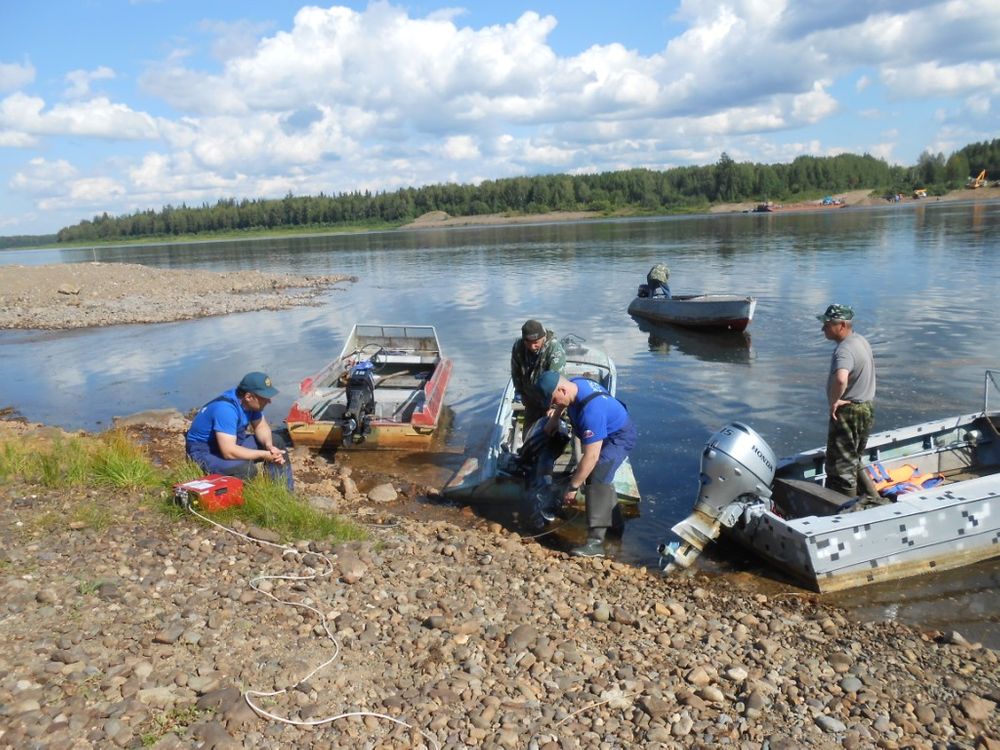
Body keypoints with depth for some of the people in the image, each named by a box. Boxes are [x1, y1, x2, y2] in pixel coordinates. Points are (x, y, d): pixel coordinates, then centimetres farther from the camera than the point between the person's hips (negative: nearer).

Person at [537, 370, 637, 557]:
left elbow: (591, 457, -38)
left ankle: (595, 542, -30)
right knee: (598, 474, 30)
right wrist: (554, 419, 14)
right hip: (606, 431, 11)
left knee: (597, 480, -25)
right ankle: (612, 510, 57)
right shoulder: (574, 383, -14)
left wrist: (573, 487, -31)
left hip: (619, 437, -10)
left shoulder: (590, 411, -41)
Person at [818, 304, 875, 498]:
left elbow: (840, 379, -46)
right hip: (867, 407, 10)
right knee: (853, 462, 24)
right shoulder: (860, 340, 8)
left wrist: (834, 401, -28)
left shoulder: (845, 350, -26)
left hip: (849, 412, -10)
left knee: (840, 467, -1)